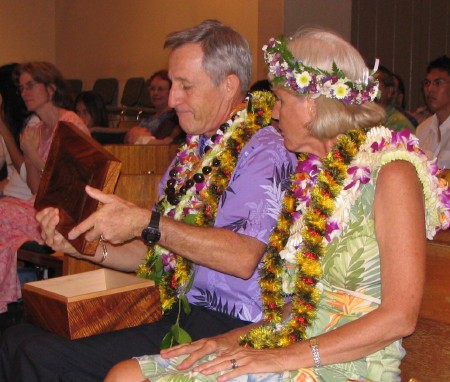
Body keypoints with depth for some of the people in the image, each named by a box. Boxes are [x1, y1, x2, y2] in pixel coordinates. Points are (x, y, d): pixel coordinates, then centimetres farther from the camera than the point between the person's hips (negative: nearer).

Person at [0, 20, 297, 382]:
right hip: (168, 310, 8)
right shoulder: (195, 150, 16)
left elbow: (243, 257, -23)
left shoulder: (264, 151, -10)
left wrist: (145, 222, -21)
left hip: (218, 324, -8)